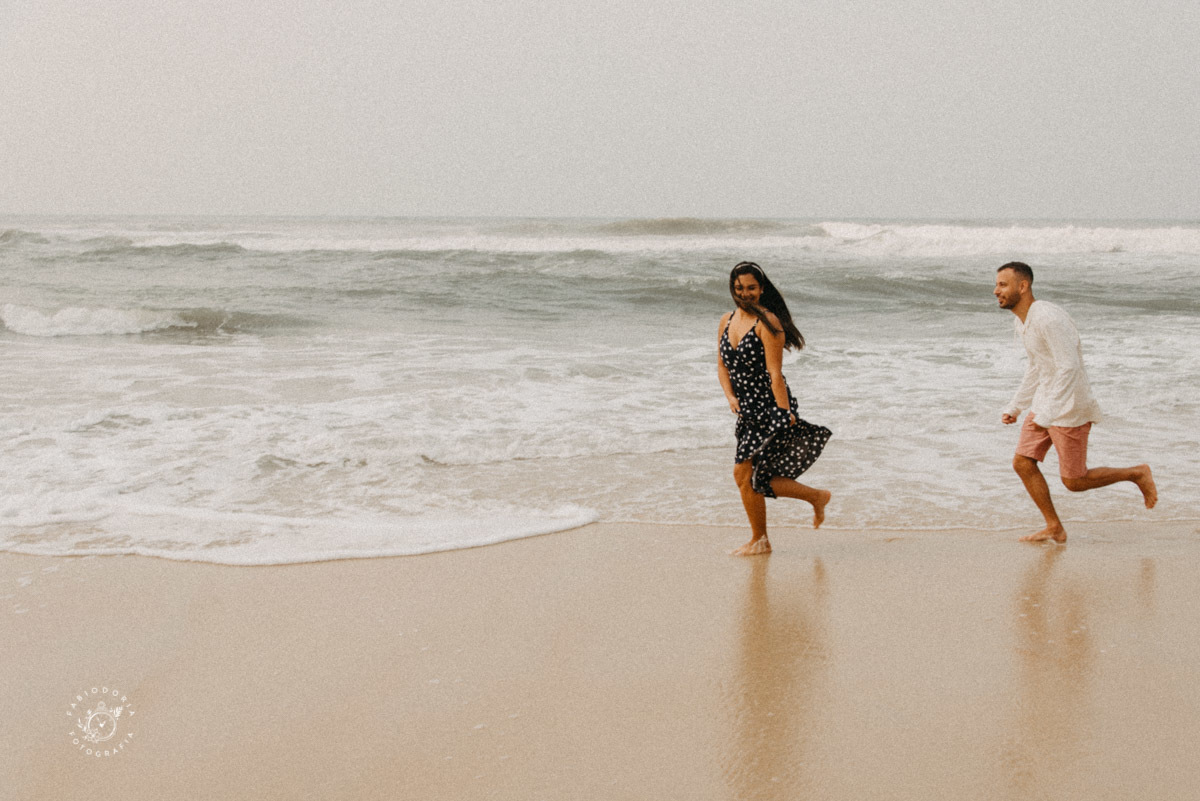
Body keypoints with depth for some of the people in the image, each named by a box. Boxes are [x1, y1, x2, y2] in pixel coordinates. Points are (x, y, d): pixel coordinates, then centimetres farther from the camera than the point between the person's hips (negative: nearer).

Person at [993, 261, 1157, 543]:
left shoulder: (1049, 318, -24)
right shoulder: (1022, 320, 7)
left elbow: (1069, 367, -28)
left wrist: (1046, 415, -31)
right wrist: (1014, 407, 20)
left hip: (1070, 408, -9)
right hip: (1045, 401, 9)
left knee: (1074, 482, 0)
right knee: (1022, 463, 3)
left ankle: (1137, 474, 20)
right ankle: (1054, 528, 13)